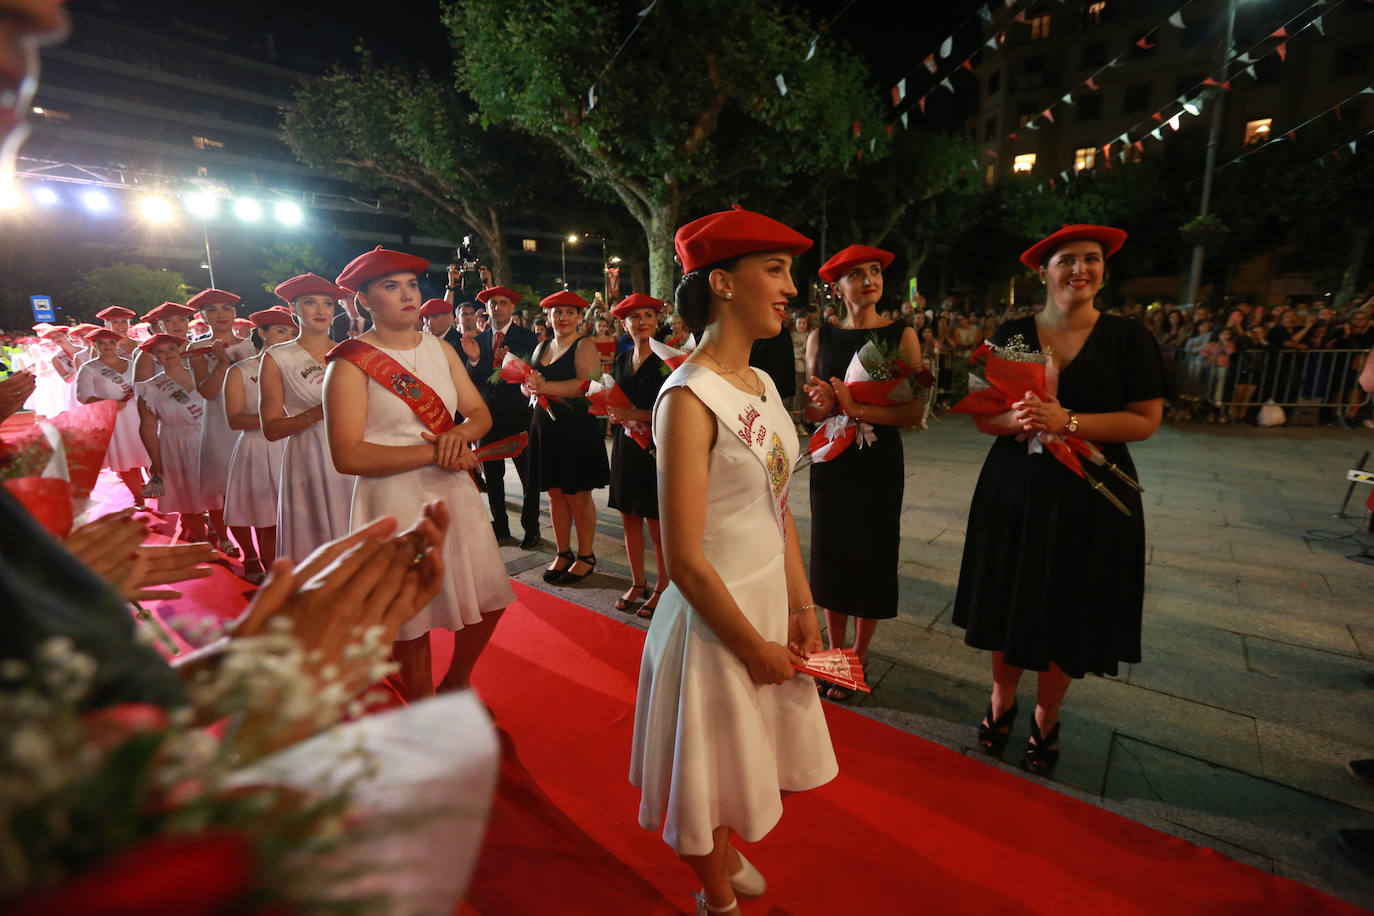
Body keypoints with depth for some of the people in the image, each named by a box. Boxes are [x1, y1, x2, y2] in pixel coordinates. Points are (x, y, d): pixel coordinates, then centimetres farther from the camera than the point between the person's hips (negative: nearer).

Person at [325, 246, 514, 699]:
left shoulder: (439, 347, 9)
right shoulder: (350, 362, -9)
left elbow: (481, 412, 6)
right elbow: (347, 455, -17)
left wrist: (460, 433, -17)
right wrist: (434, 452, -20)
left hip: (455, 491, 5)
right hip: (395, 500, -5)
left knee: (489, 601, 11)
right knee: (412, 620, 8)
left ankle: (456, 684, 40)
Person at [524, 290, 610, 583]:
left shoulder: (584, 346, -5)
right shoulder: (542, 347, 17)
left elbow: (589, 384, -20)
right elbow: (528, 384, 18)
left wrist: (546, 387, -23)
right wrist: (530, 386, -6)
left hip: (576, 430, -6)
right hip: (545, 429, 6)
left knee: (577, 494, -1)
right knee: (554, 493, 9)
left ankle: (586, 556, 14)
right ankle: (563, 553, 22)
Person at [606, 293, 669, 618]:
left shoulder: (666, 360, -8)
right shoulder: (622, 359, 12)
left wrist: (634, 415, -17)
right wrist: (612, 412, 0)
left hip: (655, 447, -6)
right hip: (625, 446, 6)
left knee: (656, 522, 0)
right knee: (629, 518, 11)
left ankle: (662, 587, 17)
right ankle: (637, 583, 26)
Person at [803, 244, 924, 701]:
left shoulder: (901, 335, -4)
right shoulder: (820, 337, 3)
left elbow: (915, 411, -12)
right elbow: (810, 409, 4)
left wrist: (856, 408, -23)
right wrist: (822, 402, -19)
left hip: (879, 462, -2)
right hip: (831, 461, 2)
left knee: (870, 556, 6)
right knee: (831, 554, 9)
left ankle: (859, 654, 26)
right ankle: (835, 651, 28)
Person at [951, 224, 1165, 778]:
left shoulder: (1128, 338, -2)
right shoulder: (1012, 335, 3)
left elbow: (1146, 420, -7)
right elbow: (982, 415, 2)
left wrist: (1065, 421, -21)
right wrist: (1016, 419, -20)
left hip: (1090, 498, -1)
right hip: (1014, 489, 1)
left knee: (1069, 614, 9)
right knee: (1009, 605, 10)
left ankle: (1045, 721, 32)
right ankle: (1001, 704, 34)